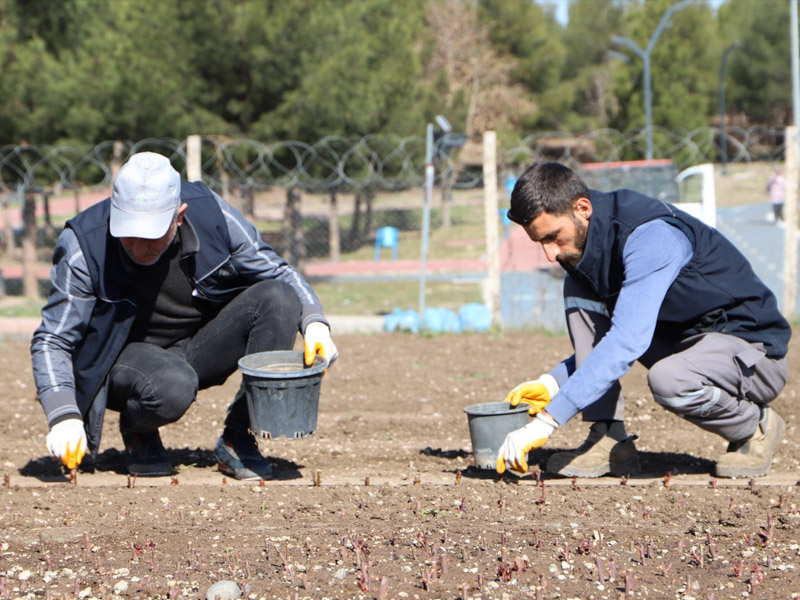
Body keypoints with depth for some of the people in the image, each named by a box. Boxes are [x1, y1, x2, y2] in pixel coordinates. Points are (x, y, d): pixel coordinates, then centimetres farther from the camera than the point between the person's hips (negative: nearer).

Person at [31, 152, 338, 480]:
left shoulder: (211, 215, -16)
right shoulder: (84, 247, -21)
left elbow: (279, 274, -3)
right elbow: (51, 341, -16)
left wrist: (314, 323, -22)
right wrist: (64, 417, -31)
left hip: (202, 346, 3)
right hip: (127, 354, -3)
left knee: (279, 299, -22)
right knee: (171, 389, -38)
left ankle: (238, 439, -13)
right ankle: (137, 430, 1)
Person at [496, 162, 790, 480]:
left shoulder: (650, 235, -27)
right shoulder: (586, 240, 0)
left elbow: (627, 342, -37)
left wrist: (547, 421, -41)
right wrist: (554, 382, -8)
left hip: (755, 351, -8)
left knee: (668, 380, -39)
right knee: (578, 290, -7)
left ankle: (754, 426, -6)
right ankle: (609, 442, -8)